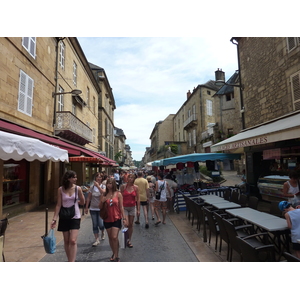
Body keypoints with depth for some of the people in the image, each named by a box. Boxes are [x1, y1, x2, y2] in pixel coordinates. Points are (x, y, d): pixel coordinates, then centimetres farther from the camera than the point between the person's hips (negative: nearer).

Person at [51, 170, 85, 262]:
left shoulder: (78, 188, -8)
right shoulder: (61, 189, -7)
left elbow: (82, 202, 4)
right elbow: (58, 205, -4)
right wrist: (54, 219, -8)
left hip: (75, 217, -1)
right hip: (64, 217, 1)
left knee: (73, 241, -8)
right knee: (66, 241, 12)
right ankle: (69, 260, 29)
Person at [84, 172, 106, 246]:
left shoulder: (103, 186, -3)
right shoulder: (92, 187, 2)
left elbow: (103, 192, -25)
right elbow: (88, 198, 6)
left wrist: (98, 185, -25)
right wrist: (86, 208, 5)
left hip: (101, 208, -2)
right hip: (93, 208, 2)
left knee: (101, 225, -4)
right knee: (95, 225, 5)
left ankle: (103, 232, 30)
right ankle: (97, 240, 19)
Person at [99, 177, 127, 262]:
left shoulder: (118, 194, -5)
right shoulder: (104, 195, 1)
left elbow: (121, 207, -2)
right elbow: (100, 207, 7)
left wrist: (124, 218, -4)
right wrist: (102, 202, -13)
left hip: (116, 218, -3)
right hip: (107, 219, 3)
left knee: (115, 237, -10)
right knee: (110, 237, 14)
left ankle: (116, 256, 7)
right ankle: (114, 253, 33)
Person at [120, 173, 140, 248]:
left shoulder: (136, 187, -2)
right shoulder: (123, 186, -5)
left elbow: (138, 199, 2)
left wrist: (138, 209, 0)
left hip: (132, 207, 2)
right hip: (124, 207, -2)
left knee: (131, 225, 10)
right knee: (126, 224, -9)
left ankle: (129, 241, 25)